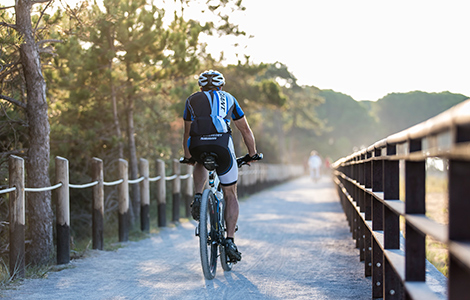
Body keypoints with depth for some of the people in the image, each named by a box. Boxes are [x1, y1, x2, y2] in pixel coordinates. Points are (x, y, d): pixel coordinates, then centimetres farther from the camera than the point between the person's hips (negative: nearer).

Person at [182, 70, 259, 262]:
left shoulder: (192, 100, 27)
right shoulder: (228, 99, 26)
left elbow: (187, 133, 35)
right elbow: (245, 129, 29)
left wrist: (188, 157, 49)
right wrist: (252, 154, 41)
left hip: (197, 146, 1)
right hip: (222, 144, -1)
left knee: (200, 164, 40)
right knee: (230, 195, 14)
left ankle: (198, 197, 15)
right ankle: (230, 241, 3)